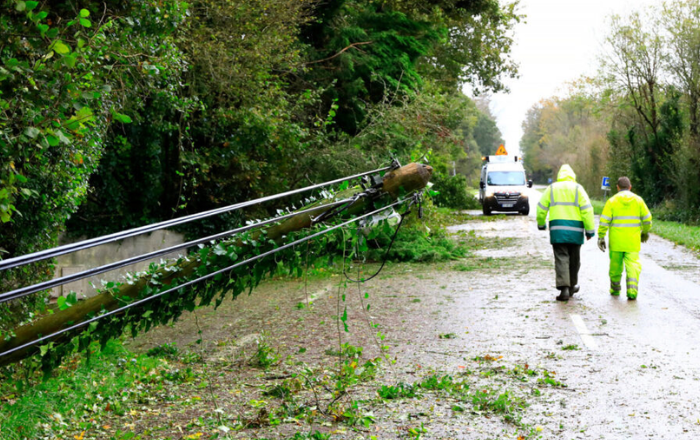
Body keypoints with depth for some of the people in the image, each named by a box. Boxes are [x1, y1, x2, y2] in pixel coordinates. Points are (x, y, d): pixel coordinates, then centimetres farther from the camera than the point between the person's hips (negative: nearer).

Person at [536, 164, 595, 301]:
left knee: (561, 259, -4)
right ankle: (572, 286, 27)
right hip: (575, 230, 0)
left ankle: (564, 288, -19)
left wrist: (541, 224, 25)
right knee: (574, 259, 14)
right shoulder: (577, 188, 2)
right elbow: (587, 210, -6)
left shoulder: (551, 188, 7)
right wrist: (590, 230, -3)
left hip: (557, 229, 0)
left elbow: (541, 208, 8)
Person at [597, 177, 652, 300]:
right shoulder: (638, 200, 4)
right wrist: (645, 232, 26)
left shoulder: (612, 201, -2)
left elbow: (604, 221, -7)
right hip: (633, 241, 0)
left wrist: (601, 237, -3)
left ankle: (615, 289, 28)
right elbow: (647, 219, 9)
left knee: (616, 265, 13)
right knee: (633, 264, -3)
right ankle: (632, 290, -19)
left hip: (616, 241, 0)